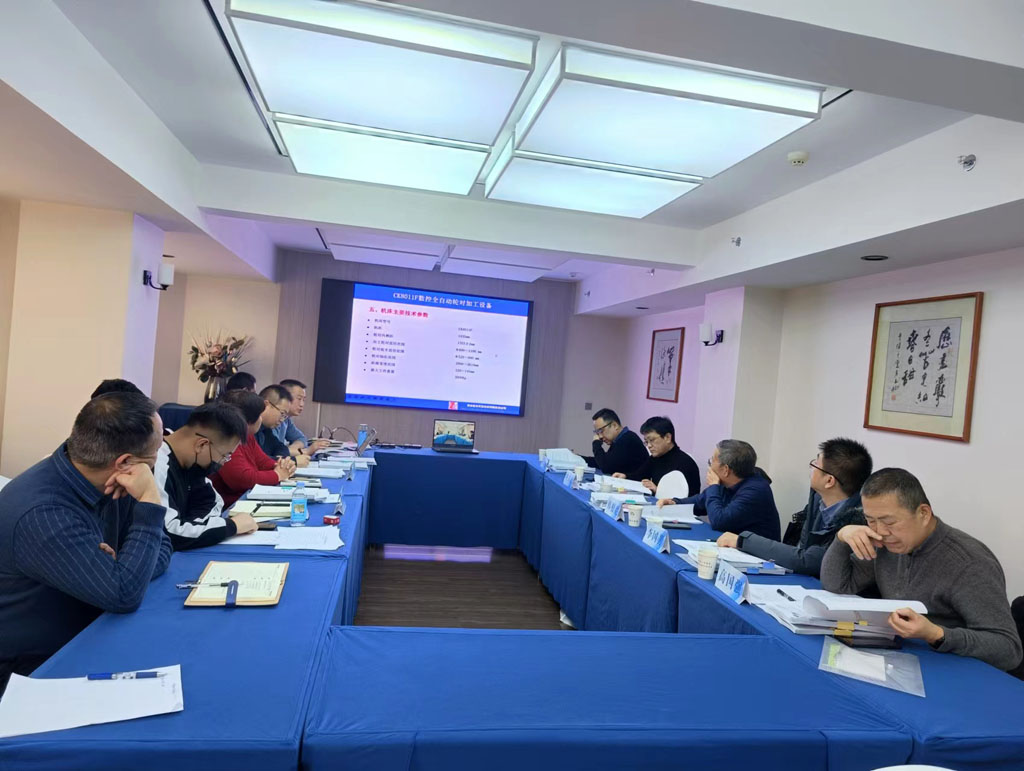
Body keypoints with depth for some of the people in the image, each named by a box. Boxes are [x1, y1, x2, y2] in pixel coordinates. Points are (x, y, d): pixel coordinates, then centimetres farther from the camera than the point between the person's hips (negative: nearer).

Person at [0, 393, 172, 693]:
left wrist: (120, 568, -21)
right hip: (32, 668, -7)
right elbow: (124, 596, -31)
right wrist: (150, 501, -30)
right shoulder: (42, 515, -30)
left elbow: (161, 547, -1)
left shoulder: (106, 483, -7)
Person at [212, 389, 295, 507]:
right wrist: (277, 475, -12)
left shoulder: (247, 436, 8)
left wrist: (282, 467, -6)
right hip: (228, 506, -9)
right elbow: (243, 479, -26)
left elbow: (262, 462, 16)